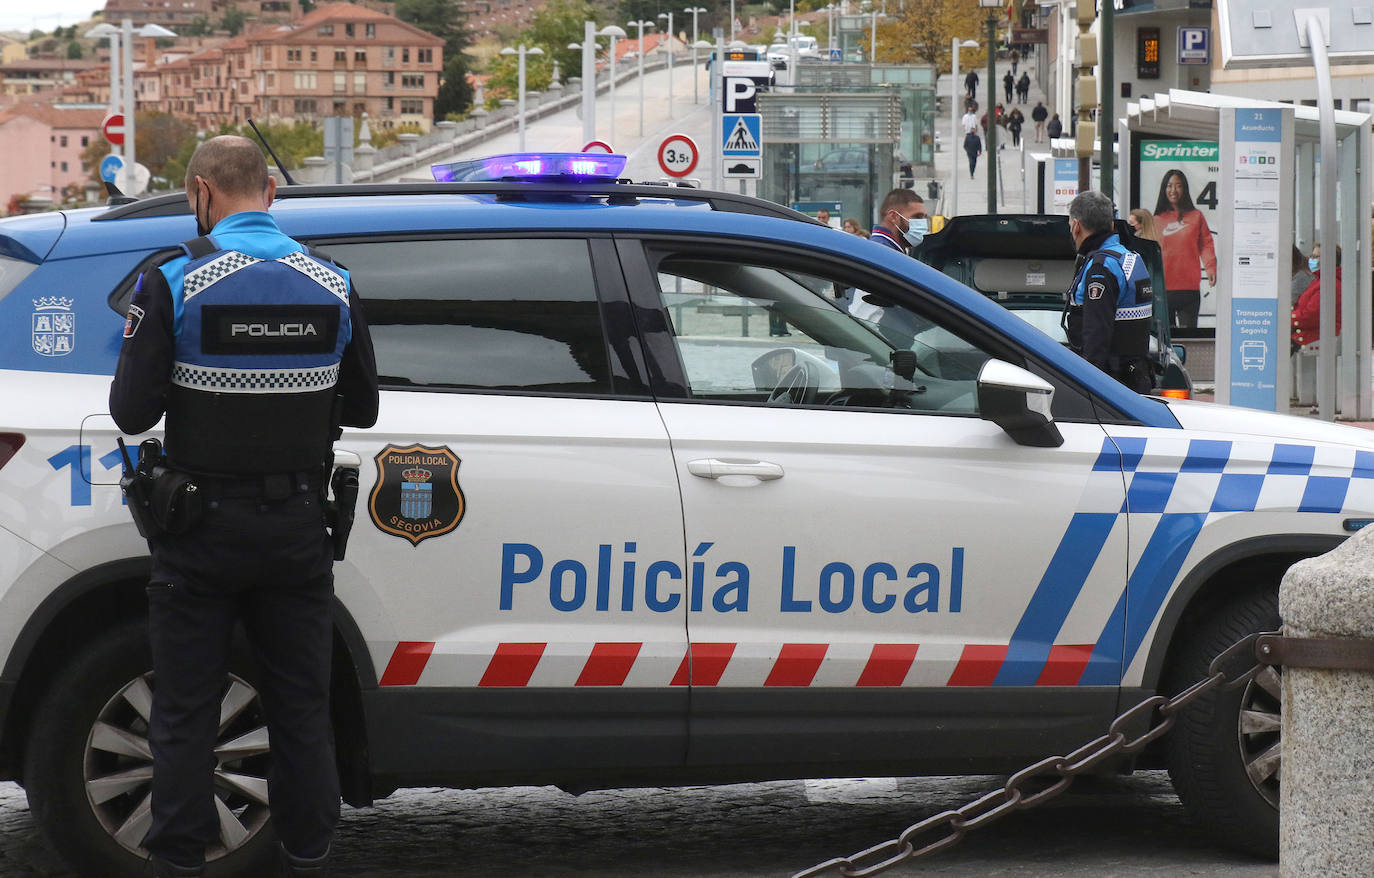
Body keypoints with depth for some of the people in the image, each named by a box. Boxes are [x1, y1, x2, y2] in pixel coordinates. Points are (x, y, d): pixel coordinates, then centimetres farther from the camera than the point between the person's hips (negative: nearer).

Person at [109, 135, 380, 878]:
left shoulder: (175, 284, -12)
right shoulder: (331, 286, 0)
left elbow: (131, 411, -12)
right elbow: (360, 409, 7)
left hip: (200, 535, -3)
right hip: (297, 530, 3)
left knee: (185, 712, 6)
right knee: (301, 706, 12)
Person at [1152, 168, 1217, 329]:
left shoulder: (1196, 216, 9)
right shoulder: (1157, 219, 10)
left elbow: (1206, 244, 5)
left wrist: (1211, 268, -11)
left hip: (1190, 288, -1)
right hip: (1163, 288, 1)